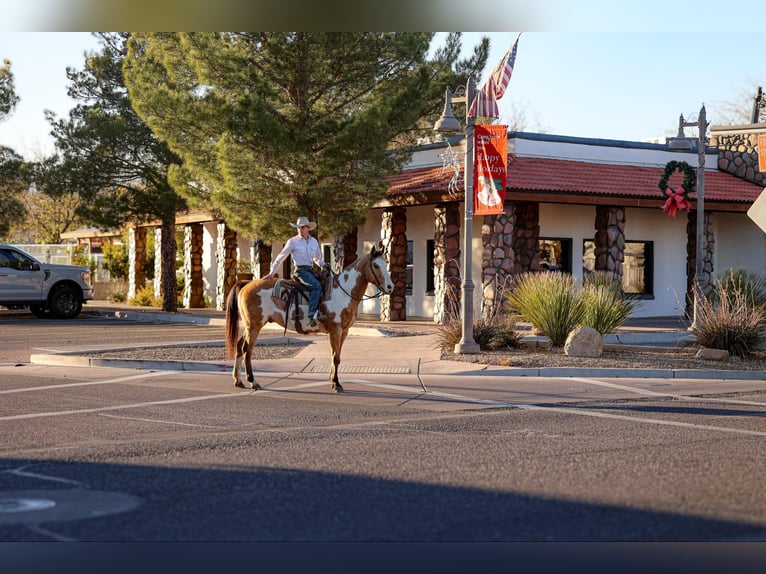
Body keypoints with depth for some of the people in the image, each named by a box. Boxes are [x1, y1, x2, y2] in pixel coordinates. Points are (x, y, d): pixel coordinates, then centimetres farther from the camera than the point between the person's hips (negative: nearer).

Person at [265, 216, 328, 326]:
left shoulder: (314, 241, 14)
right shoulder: (293, 241, 0)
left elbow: (318, 258, 30)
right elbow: (281, 257, 3)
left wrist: (323, 264, 10)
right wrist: (271, 273, 1)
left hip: (311, 271, 7)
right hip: (301, 271, -7)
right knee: (316, 285, -30)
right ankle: (312, 314, -38)